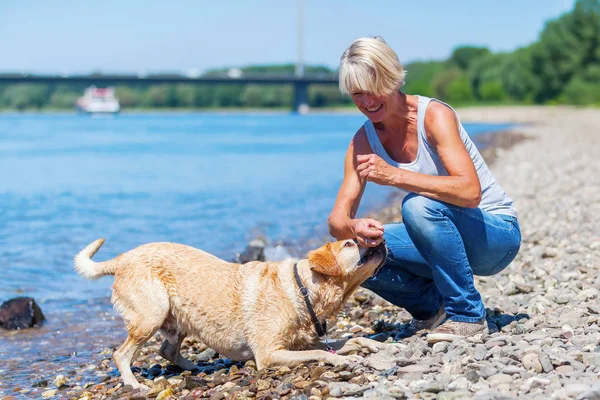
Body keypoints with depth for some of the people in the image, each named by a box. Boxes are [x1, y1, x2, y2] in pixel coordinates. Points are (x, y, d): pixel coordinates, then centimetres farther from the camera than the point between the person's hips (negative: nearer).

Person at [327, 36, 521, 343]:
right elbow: (337, 220, -10)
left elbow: (470, 191, -34)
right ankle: (433, 305, 5)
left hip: (495, 235, -6)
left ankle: (467, 314, -18)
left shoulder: (434, 115, -21)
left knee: (418, 205, -34)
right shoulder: (363, 142, -4)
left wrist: (394, 175, -41)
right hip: (446, 240, 6)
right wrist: (353, 228, -35)